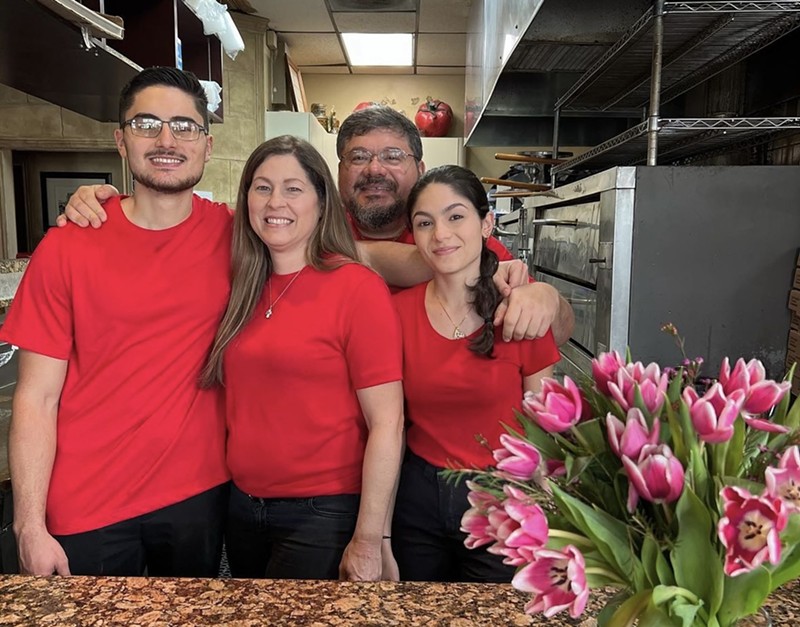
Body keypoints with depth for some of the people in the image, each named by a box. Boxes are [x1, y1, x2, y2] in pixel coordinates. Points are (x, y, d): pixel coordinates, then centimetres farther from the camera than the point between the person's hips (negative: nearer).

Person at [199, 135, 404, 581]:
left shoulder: (358, 288, -16)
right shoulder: (242, 285, 2)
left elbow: (387, 423, -18)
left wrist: (369, 541, -17)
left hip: (323, 513, -6)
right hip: (242, 506, 7)